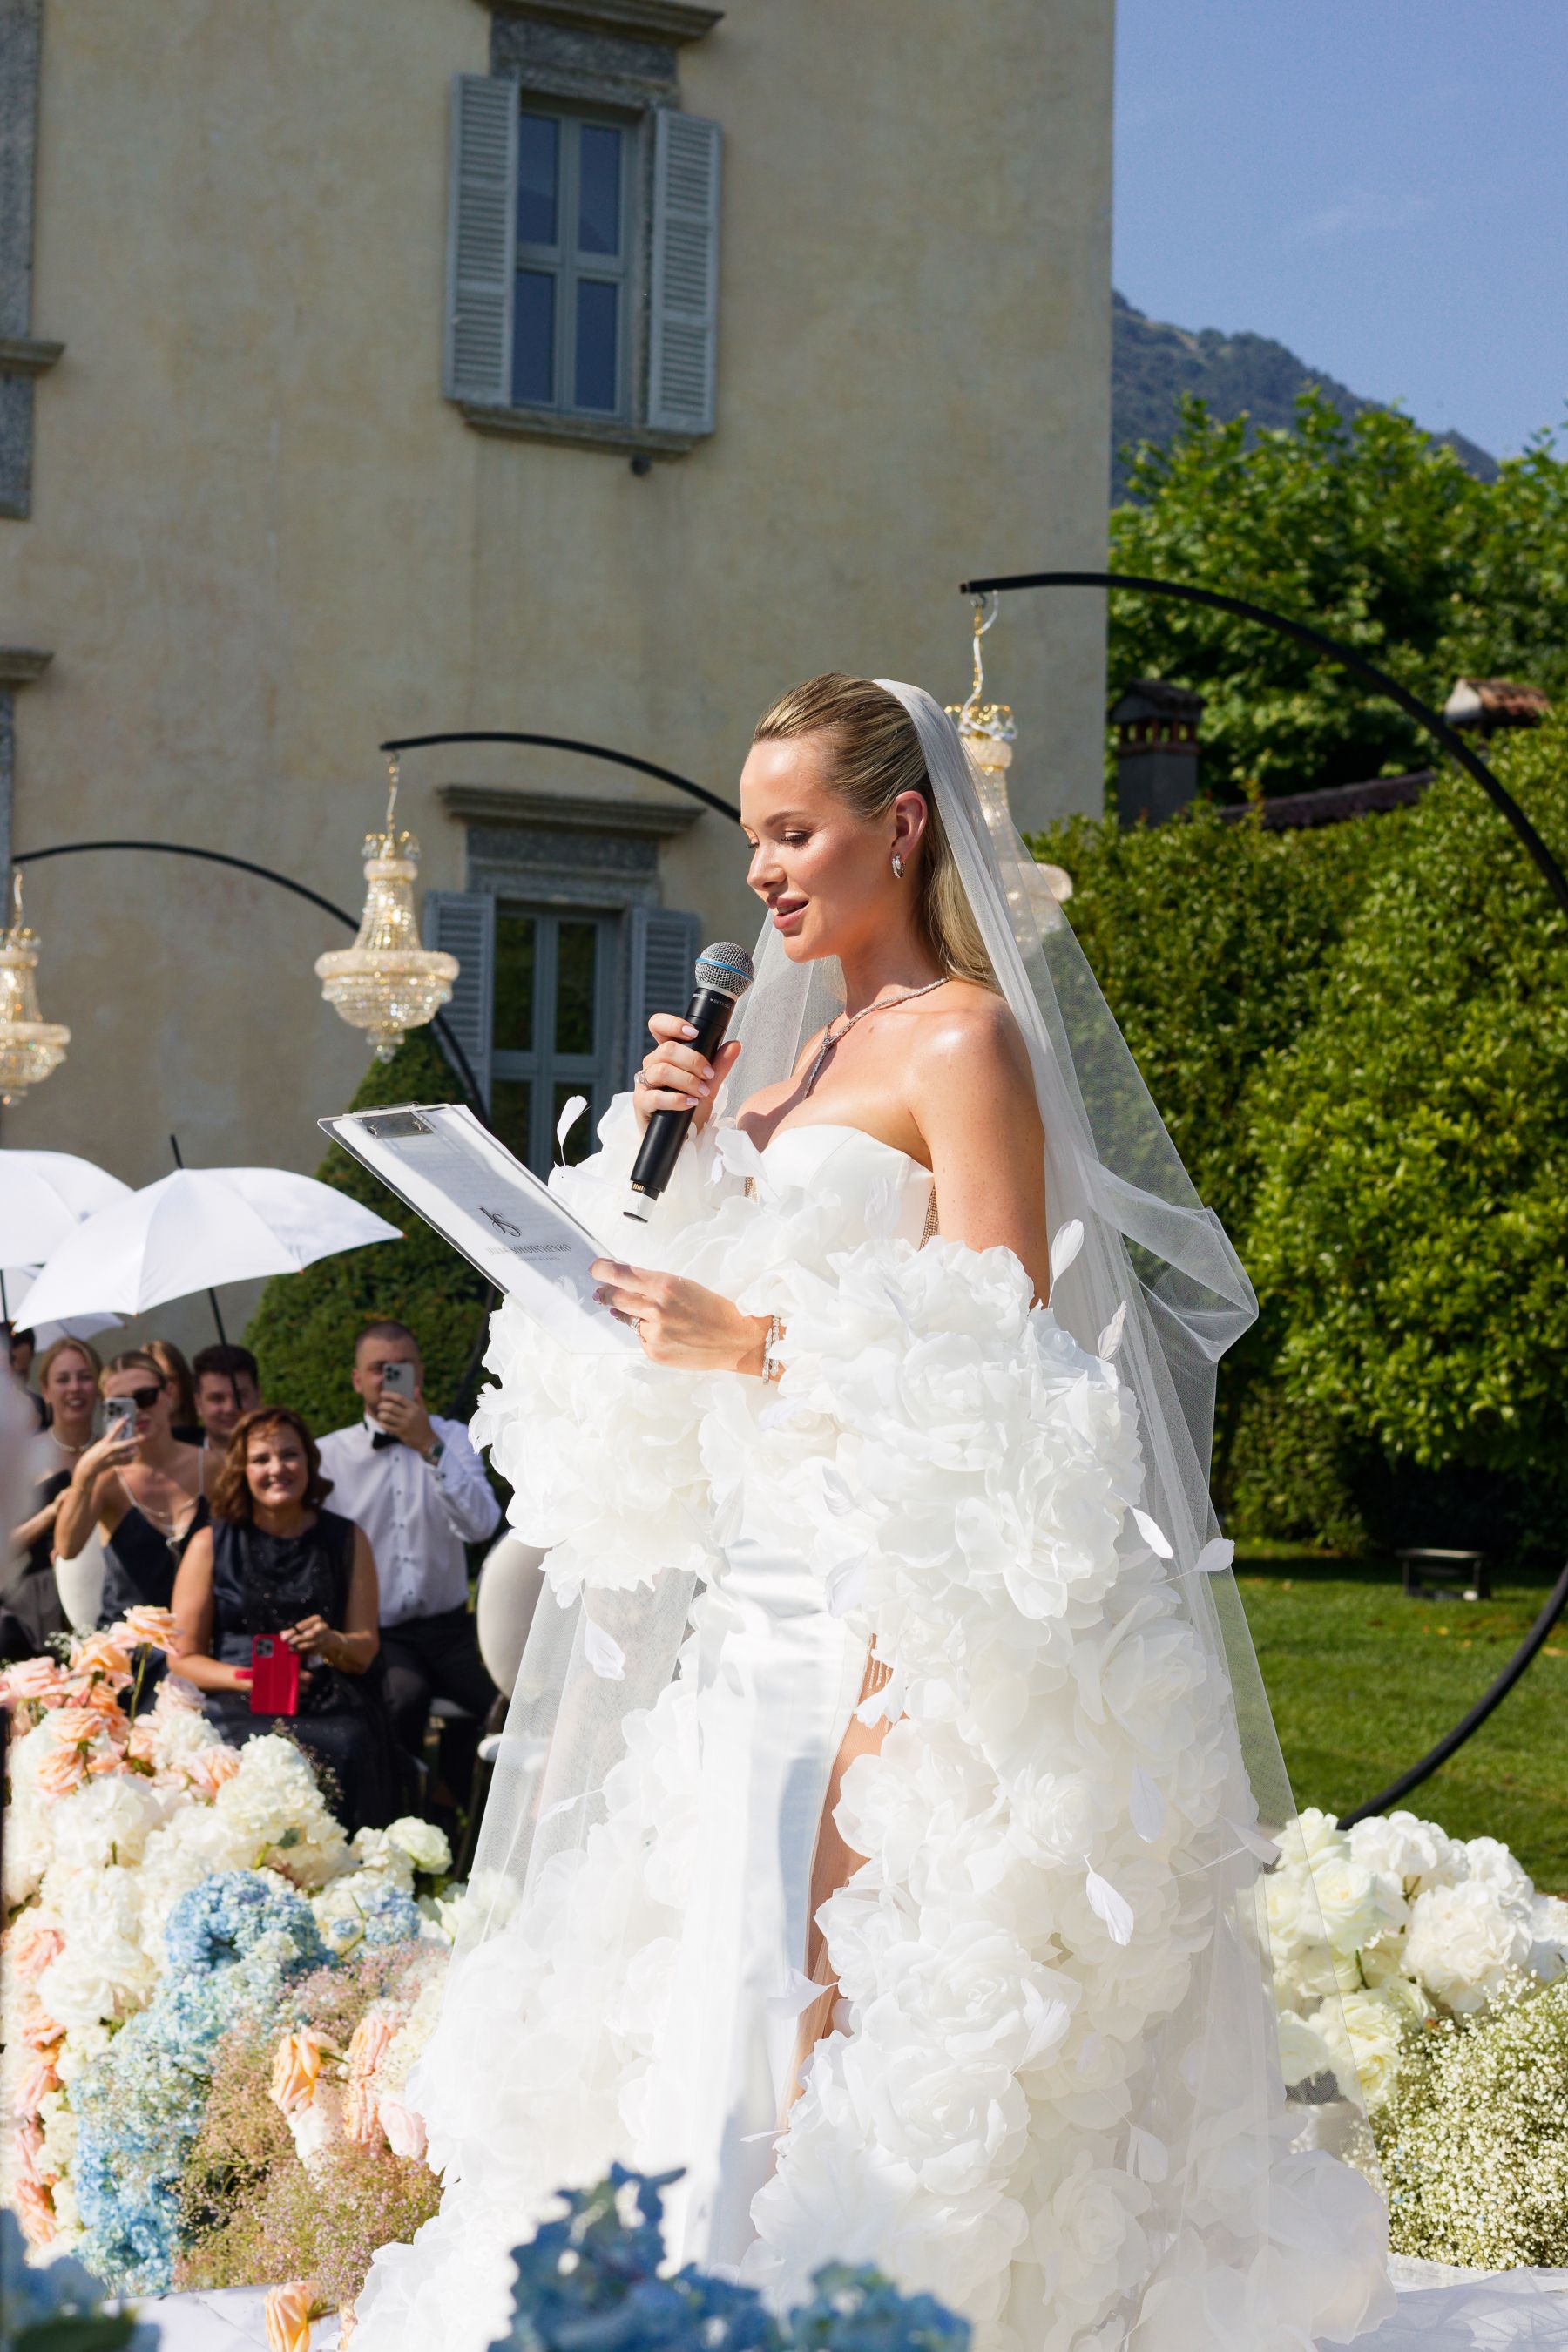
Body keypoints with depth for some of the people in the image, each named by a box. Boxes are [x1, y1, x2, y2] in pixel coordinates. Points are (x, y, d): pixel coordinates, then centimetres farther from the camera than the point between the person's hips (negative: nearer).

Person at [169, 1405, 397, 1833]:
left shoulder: (346, 1540, 14)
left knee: (345, 1751, -33)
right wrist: (250, 1678, -11)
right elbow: (182, 1659, 7)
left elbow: (366, 1650, 11)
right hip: (237, 1708, -1)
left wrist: (333, 1644, -12)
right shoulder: (210, 1545, 10)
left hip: (332, 1709, 1)